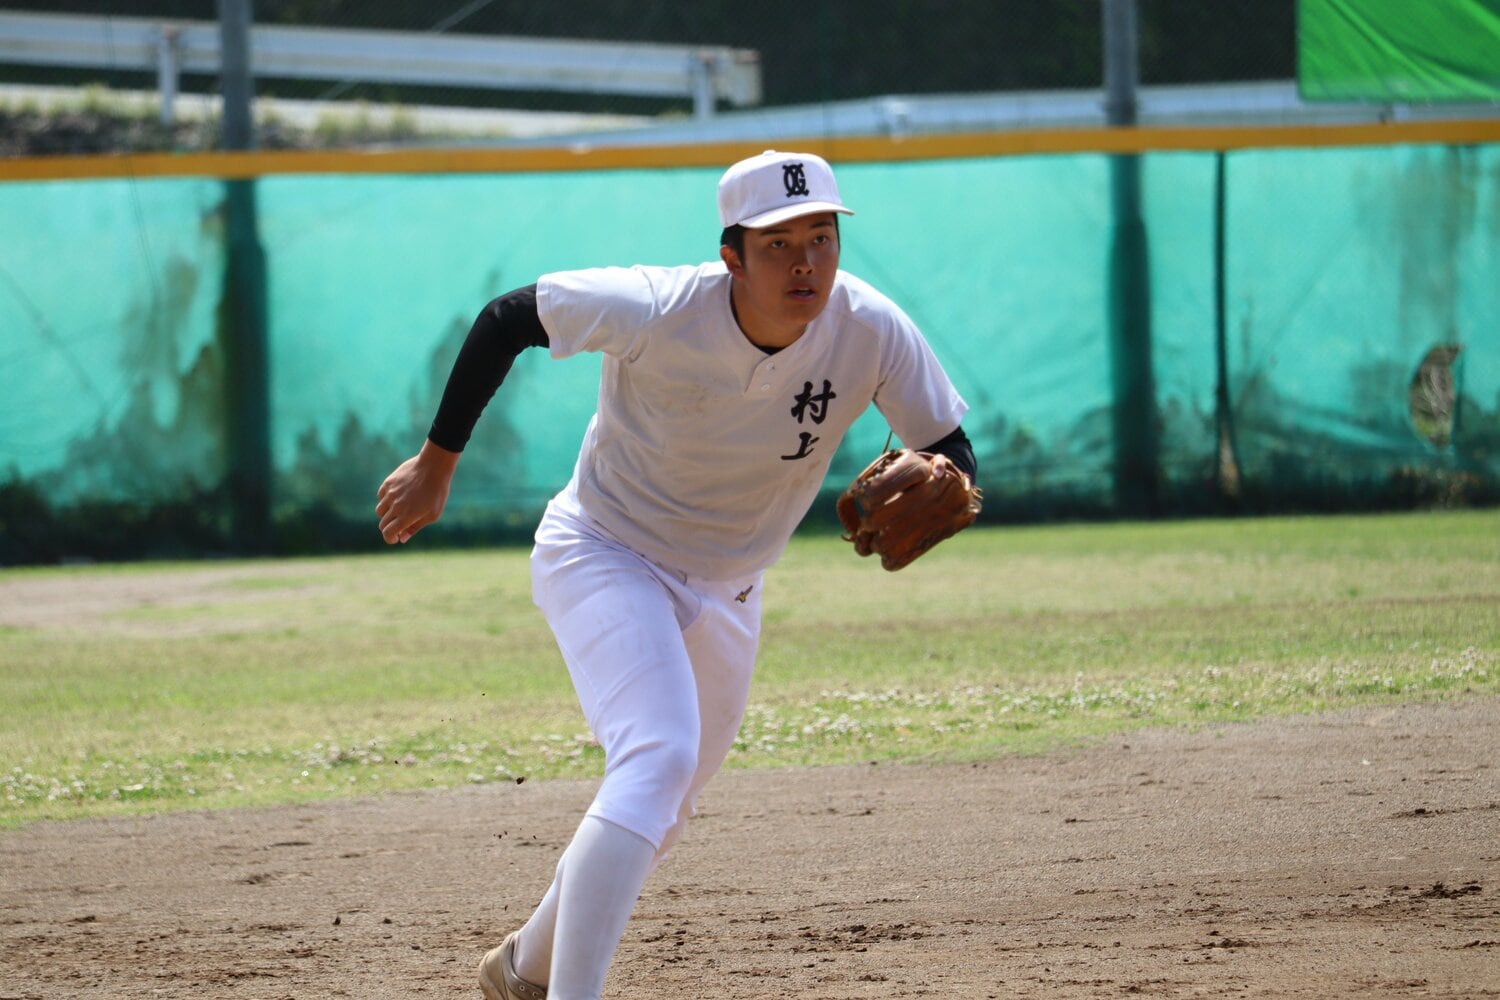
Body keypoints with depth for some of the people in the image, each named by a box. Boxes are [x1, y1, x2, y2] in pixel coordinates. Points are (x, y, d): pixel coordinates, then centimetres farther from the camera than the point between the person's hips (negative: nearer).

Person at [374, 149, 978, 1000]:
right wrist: (436, 465, -10)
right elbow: (505, 319, -16)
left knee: (665, 810, 19)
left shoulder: (873, 333, -21)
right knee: (658, 758, -29)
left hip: (726, 594, 6)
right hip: (605, 557, -6)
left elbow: (957, 455, -13)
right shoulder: (657, 313, -29)